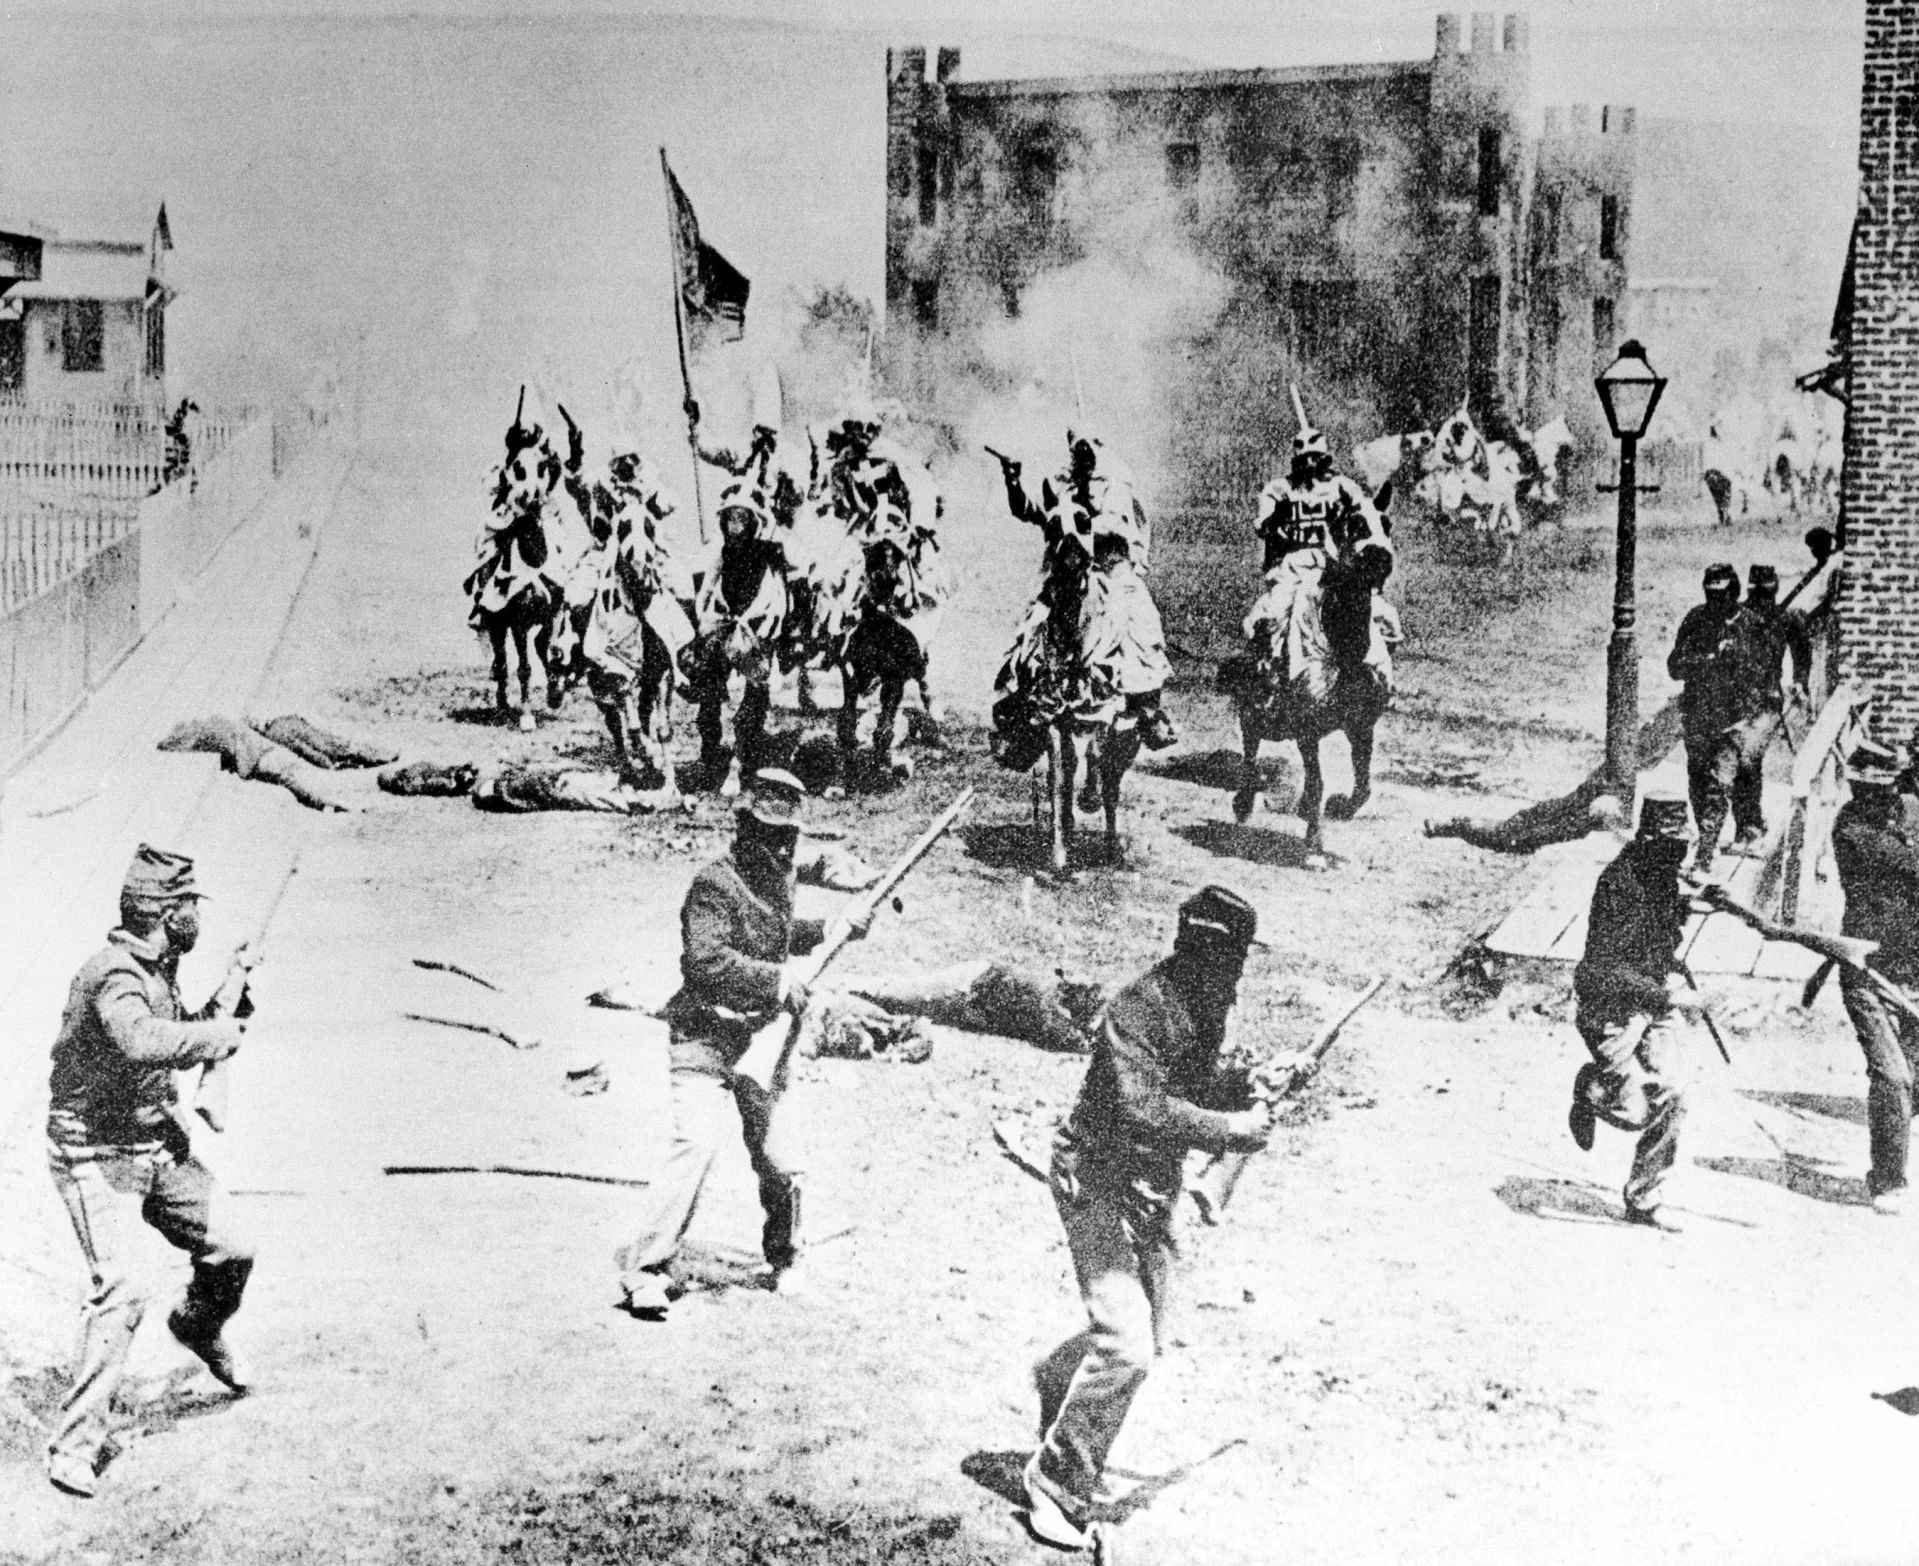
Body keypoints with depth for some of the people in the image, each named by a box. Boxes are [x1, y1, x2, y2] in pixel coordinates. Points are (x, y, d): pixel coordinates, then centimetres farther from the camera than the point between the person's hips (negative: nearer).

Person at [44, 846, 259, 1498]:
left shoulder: (158, 970, 7)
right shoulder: (115, 975, -24)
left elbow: (184, 1041, 22)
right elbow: (143, 1043, -45)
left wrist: (232, 986, 15)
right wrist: (221, 1032, -30)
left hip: (158, 1144, 9)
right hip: (97, 1155, -9)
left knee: (230, 1255, 15)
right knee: (119, 1292, -21)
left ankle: (198, 1327, 48)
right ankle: (74, 1444, -14)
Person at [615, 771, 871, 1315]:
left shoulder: (777, 883, 11)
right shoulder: (716, 884, -15)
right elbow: (704, 961, -28)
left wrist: (837, 929, 24)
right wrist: (776, 978, -28)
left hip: (759, 1041, 7)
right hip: (707, 1039, -7)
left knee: (779, 1161, 9)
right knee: (698, 1143, -23)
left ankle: (784, 1262, 30)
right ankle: (645, 1269, -17)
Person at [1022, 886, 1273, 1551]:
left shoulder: (1207, 1008, 4)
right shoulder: (1138, 1009, -24)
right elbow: (1142, 1110, -33)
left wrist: (1248, 1092, 3)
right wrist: (1232, 1128, -27)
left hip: (1154, 1189, 9)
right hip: (1098, 1180, -9)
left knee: (1144, 1338, 17)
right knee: (1126, 1345, -19)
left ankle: (1057, 1377, 48)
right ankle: (1057, 1487, -6)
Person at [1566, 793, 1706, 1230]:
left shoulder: (1664, 876, 3)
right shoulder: (1622, 883, -24)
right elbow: (1605, 971, -28)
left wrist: (1671, 977, 10)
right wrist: (1668, 997, -30)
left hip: (1650, 1004, 8)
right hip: (1609, 1008, -8)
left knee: (1667, 1103, 1)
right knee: (1635, 1109, -11)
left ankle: (1643, 1203, 15)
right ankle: (1589, 1091, 23)